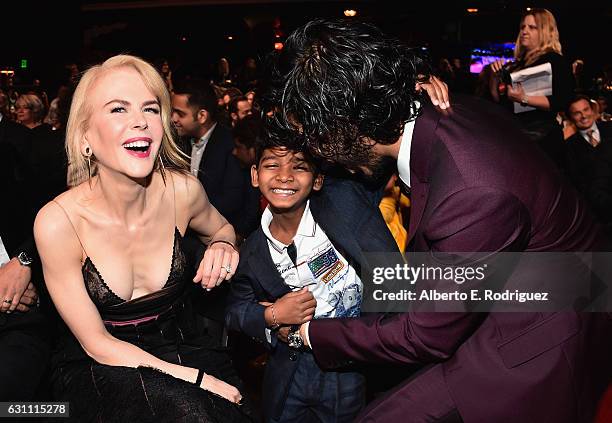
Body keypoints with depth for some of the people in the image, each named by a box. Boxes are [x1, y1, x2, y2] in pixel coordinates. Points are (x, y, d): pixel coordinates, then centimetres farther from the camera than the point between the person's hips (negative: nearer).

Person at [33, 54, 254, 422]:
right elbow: (96, 343, -13)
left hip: (180, 347, 3)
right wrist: (196, 378, -21)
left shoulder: (182, 191, -13)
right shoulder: (57, 223, -20)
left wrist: (222, 245, -13)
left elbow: (220, 228, 11)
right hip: (99, 365, -3)